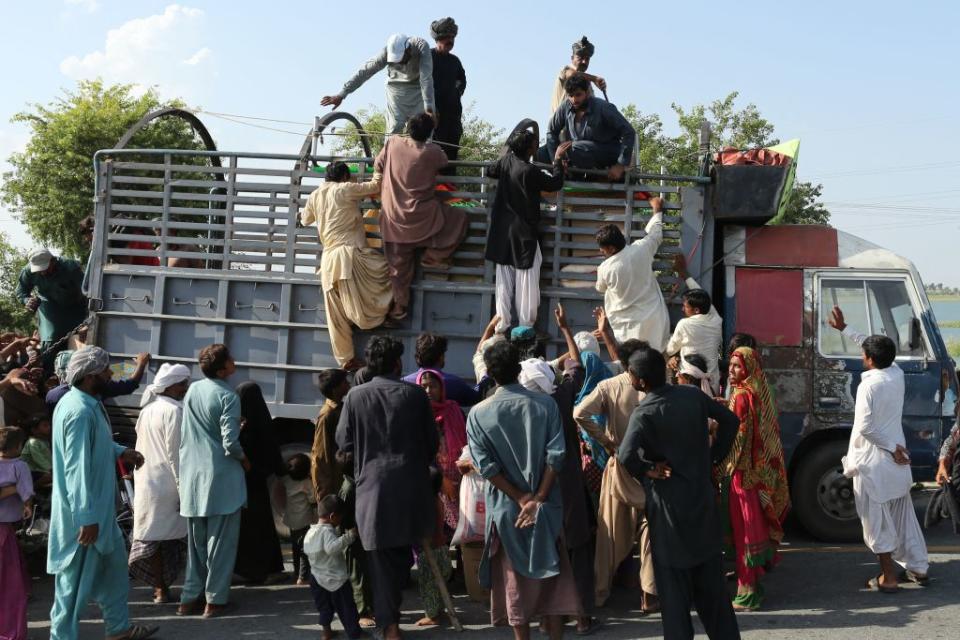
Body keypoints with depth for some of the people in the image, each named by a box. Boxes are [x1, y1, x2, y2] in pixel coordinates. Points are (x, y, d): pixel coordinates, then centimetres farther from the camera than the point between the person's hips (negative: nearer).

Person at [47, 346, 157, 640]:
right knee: (76, 579, 3)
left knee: (113, 563, 21)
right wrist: (87, 518, -27)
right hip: (83, 513, -11)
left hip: (99, 508, 11)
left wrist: (121, 451, 7)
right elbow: (78, 469, -28)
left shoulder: (87, 403, 7)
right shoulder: (80, 411, -26)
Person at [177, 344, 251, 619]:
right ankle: (214, 600, 5)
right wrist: (244, 460, 0)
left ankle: (190, 598, 16)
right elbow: (230, 442, -18)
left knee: (195, 542, 14)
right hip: (221, 477, -6)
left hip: (192, 475, 6)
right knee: (220, 542, 3)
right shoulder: (227, 396, -14)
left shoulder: (192, 390, 6)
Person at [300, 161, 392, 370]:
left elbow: (305, 220, 32)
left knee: (337, 314, 7)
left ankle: (345, 359, 10)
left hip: (328, 259, 7)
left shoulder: (315, 196, 17)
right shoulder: (345, 189, 0)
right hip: (349, 253, -7)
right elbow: (375, 186, 1)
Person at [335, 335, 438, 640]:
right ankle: (391, 611, 28)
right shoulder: (415, 393, -3)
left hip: (373, 484, -1)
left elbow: (343, 442, 0)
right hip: (410, 484, 1)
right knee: (402, 552, 19)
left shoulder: (356, 395, -4)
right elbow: (432, 441, 2)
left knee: (381, 558, 7)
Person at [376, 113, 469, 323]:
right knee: (459, 219, 17)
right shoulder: (432, 152, -11)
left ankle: (399, 305, 16)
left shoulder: (392, 144, -4)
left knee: (398, 264, 14)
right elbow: (443, 163, 11)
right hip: (421, 216, -4)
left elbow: (378, 166, 9)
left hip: (393, 219, 4)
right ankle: (433, 257, 17)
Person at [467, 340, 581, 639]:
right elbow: (556, 455, -12)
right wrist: (538, 499, -9)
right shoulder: (545, 404, -5)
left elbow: (486, 466, -12)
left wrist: (521, 499, -8)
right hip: (547, 505, 1)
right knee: (551, 572, 12)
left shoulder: (478, 413, -7)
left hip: (505, 507, 0)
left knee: (515, 576, 11)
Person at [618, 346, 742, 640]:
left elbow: (626, 456, -33)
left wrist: (648, 472, -14)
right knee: (710, 577, 17)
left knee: (674, 579, 5)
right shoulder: (693, 394, -1)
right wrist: (714, 457, 12)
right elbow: (730, 420, 9)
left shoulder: (645, 412, -18)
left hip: (669, 502, -6)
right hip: (702, 494, 6)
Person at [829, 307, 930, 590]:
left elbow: (865, 427, -22)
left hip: (873, 463, -7)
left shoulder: (868, 385, -20)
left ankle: (889, 578, 8)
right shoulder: (897, 374, 1)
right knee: (904, 517, 17)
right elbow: (874, 346, 17)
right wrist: (844, 328, 22)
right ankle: (918, 569, 25)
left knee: (878, 522, 3)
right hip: (897, 461, 7)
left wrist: (891, 447, -11)